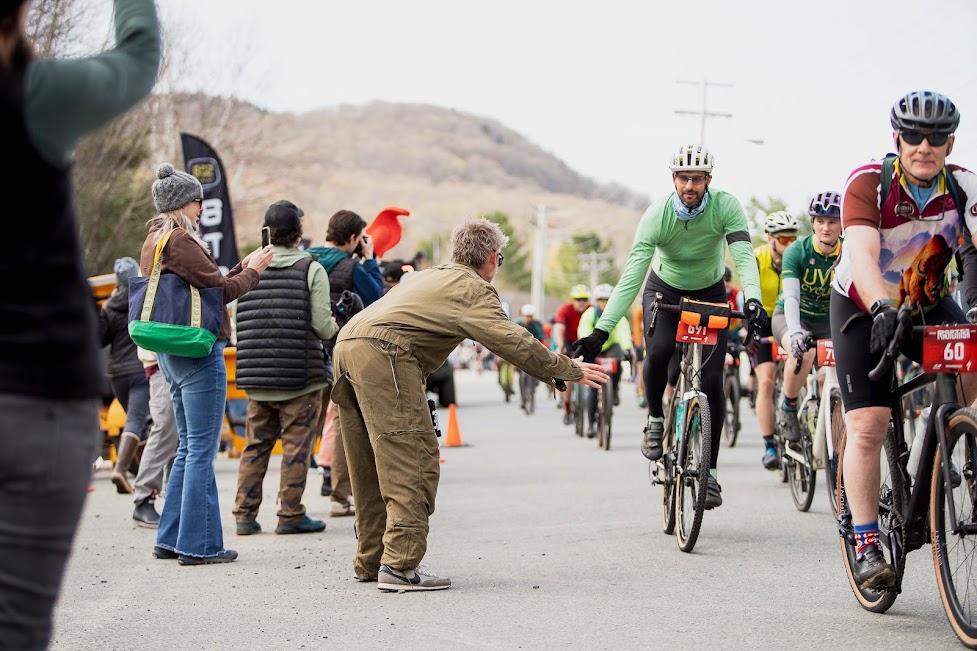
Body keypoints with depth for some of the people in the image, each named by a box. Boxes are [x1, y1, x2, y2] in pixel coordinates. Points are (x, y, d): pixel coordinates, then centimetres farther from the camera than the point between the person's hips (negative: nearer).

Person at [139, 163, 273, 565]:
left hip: (171, 353, 10)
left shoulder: (154, 241, 17)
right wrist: (252, 270, 3)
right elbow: (223, 289, -13)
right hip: (198, 352, -10)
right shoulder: (178, 240, -14)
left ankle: (170, 538, 19)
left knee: (189, 448, 16)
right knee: (202, 450, -5)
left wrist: (242, 267, 15)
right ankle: (198, 545, -2)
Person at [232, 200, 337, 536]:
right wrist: (333, 325, 12)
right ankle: (290, 515, 2)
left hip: (256, 375, 4)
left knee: (256, 444, 12)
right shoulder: (312, 270, -6)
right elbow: (323, 327, -10)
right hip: (302, 373, -4)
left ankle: (245, 514, 13)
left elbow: (238, 323, 5)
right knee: (297, 446, 2)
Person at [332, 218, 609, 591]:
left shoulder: (429, 277, 30)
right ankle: (400, 564, -12)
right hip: (384, 355, -9)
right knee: (414, 461, -7)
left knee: (374, 465, 16)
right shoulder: (473, 288, 2)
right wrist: (570, 371, 1)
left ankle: (370, 560, 22)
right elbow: (511, 341, -6)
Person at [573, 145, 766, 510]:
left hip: (710, 294, 1)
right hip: (665, 291, -1)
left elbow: (744, 257, -35)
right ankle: (655, 420, -2)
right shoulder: (657, 215, -27)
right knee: (658, 353, -31)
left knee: (712, 381, -11)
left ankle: (710, 470, 0)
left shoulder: (726, 206, -25)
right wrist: (601, 331, -42)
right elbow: (631, 277, -33)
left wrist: (752, 300, -56)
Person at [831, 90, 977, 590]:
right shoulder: (869, 182, -23)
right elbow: (862, 254, -36)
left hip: (928, 305, 3)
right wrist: (881, 309, -54)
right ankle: (866, 546, -6)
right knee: (867, 425, -11)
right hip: (864, 308, -3)